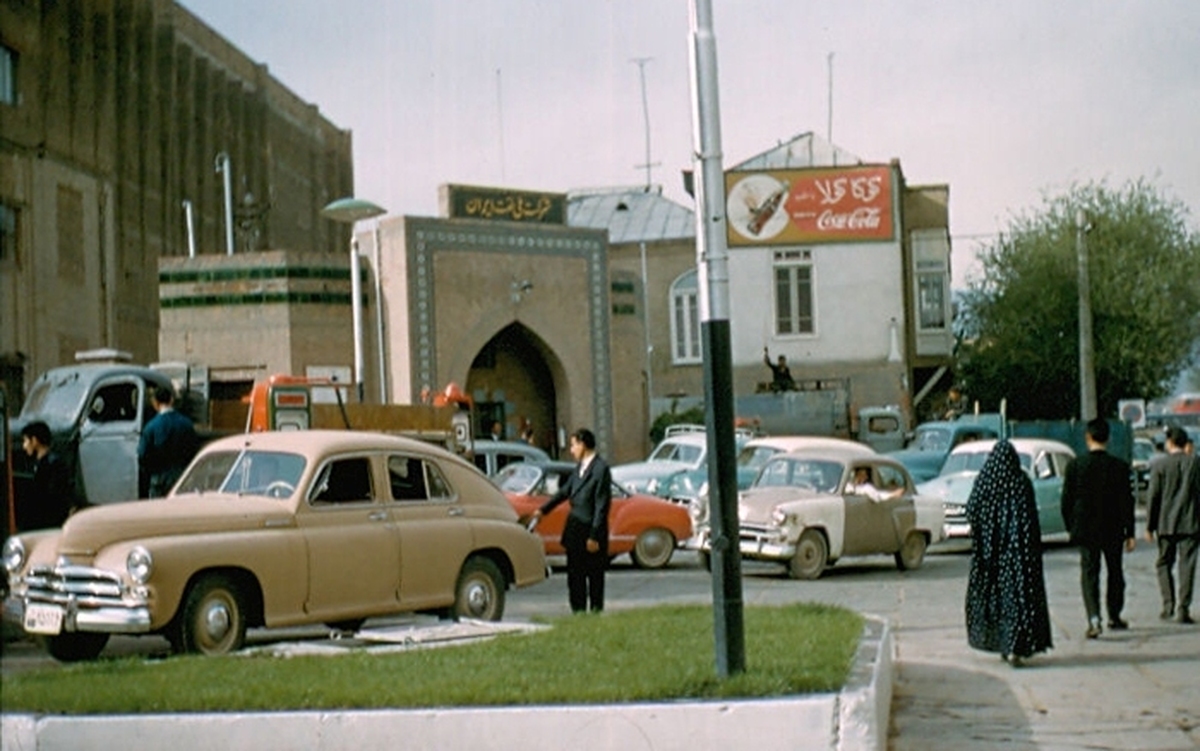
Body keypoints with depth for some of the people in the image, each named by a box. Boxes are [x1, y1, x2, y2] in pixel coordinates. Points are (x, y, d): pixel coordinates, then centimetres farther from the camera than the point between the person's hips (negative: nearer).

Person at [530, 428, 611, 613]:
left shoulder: (601, 468, -15)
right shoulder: (581, 467, 10)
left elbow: (602, 505, -17)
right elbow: (565, 491, 22)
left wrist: (594, 536, -18)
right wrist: (543, 509, 23)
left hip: (590, 530, -8)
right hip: (574, 529, 8)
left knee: (594, 576, 2)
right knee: (575, 575, 12)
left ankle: (596, 613, 10)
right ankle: (578, 613, 19)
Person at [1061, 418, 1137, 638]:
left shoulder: (1075, 466, -6)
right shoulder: (1120, 467, -6)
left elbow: (1067, 500, -2)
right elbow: (1127, 502, -4)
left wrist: (1071, 527, 11)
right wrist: (1129, 533, 2)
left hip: (1086, 529, -1)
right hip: (1113, 530, 1)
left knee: (1089, 574, 1)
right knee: (1115, 572, 17)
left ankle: (1094, 619, -17)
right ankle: (1114, 617, 29)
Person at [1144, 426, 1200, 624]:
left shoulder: (1159, 464, -5)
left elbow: (1154, 497, -4)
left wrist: (1150, 526, 1)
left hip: (1166, 524, -1)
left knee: (1164, 564, 13)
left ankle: (1169, 605, 4)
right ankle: (1183, 609, -3)